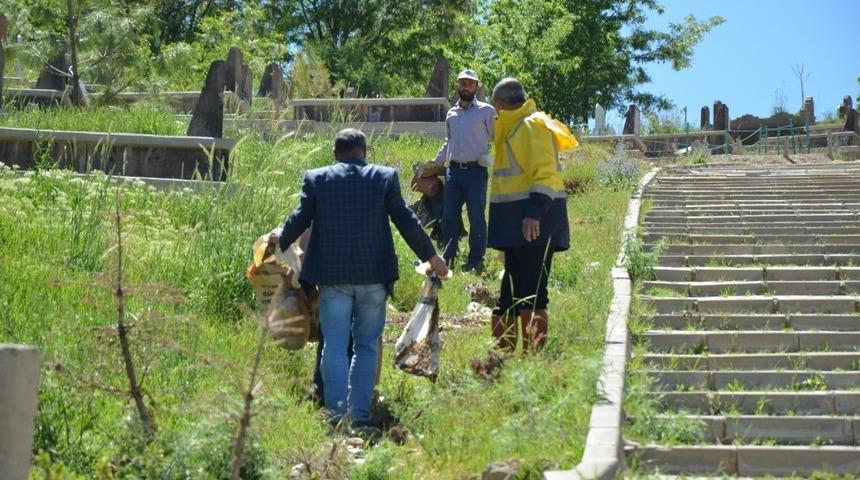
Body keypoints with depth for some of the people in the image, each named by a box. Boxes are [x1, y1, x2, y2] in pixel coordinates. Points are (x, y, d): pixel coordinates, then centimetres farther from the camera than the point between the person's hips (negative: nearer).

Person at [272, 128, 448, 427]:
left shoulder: (316, 178, 5)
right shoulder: (385, 177, 5)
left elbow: (300, 219, 5)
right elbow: (405, 220, 3)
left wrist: (280, 241, 25)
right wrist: (430, 256, 12)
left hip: (332, 274, 0)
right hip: (374, 274, 0)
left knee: (335, 346, 3)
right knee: (367, 345, 9)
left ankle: (337, 412, -4)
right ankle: (361, 412, 5)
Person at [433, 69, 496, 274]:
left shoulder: (487, 111, 0)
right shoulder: (451, 113, 15)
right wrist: (435, 163, 25)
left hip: (476, 171, -5)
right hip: (454, 170, 5)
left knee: (477, 218, 0)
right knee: (449, 216, 5)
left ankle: (475, 262, 7)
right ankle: (447, 259, 12)